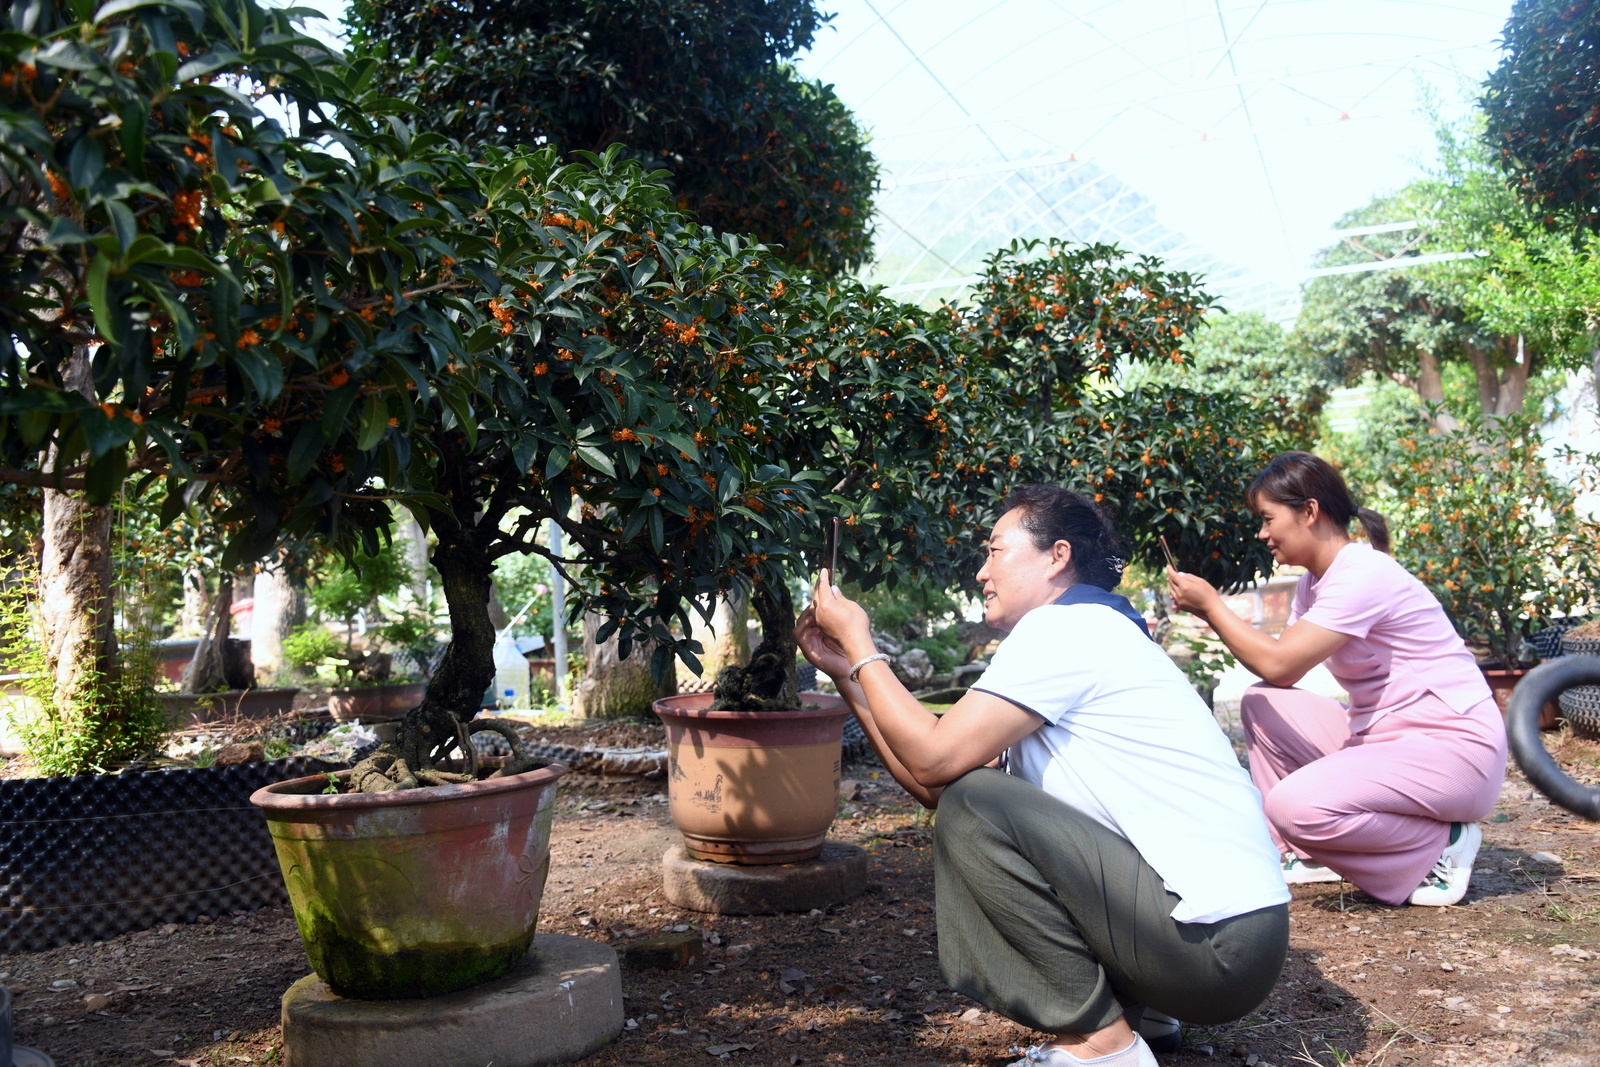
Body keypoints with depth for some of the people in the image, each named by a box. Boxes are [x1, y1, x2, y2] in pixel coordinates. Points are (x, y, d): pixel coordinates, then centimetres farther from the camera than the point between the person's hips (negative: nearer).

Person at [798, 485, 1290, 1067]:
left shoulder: (1065, 625, -12)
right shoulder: (1084, 634, 17)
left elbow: (935, 760, -19)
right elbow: (932, 785, 12)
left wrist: (859, 645, -5)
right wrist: (847, 672, 13)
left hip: (1221, 944, -10)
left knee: (975, 809, -18)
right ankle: (1130, 1003, 14)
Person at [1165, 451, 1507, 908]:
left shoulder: (1363, 575, -20)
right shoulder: (1315, 581, 10)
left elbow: (1278, 664, -25)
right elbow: (1279, 669, 4)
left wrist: (1212, 605, -15)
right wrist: (1211, 613, -3)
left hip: (1456, 750, -10)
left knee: (1296, 804, -27)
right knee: (1261, 704, 4)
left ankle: (1441, 843, -3)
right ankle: (1308, 855, 8)